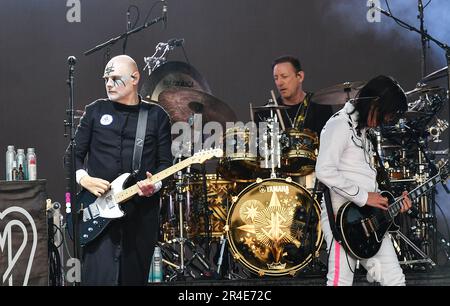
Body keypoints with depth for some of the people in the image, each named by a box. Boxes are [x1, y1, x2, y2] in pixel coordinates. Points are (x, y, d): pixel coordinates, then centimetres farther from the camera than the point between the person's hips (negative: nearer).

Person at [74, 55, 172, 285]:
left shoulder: (156, 116, 8)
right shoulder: (95, 111, 9)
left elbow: (165, 162, 6)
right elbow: (75, 154, 10)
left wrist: (155, 184, -14)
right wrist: (83, 178, -9)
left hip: (142, 211, 1)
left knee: (134, 278, 7)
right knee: (99, 278, -12)